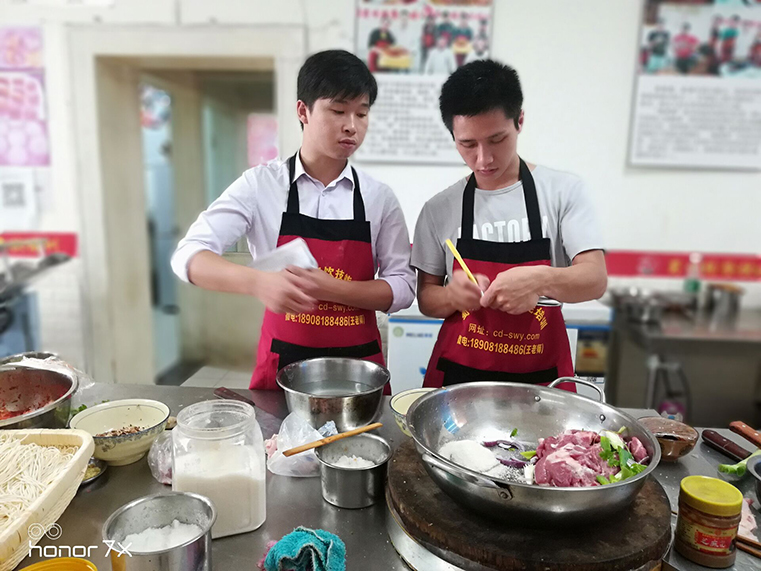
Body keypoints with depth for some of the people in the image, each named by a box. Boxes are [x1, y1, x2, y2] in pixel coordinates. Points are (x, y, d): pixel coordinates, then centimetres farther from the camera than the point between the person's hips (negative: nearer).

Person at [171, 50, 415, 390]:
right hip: (282, 365, -1)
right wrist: (257, 282, -31)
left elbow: (403, 287, -4)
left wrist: (331, 288, -21)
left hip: (359, 367, 1)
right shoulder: (260, 185, -6)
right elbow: (189, 255, -12)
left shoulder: (378, 197, -2)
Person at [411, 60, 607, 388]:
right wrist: (453, 295, -20)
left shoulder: (563, 192, -5)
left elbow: (595, 280, -11)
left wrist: (540, 279, -32)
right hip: (457, 374, 1)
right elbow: (426, 297, 3)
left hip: (541, 377, 0)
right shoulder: (439, 209, -1)